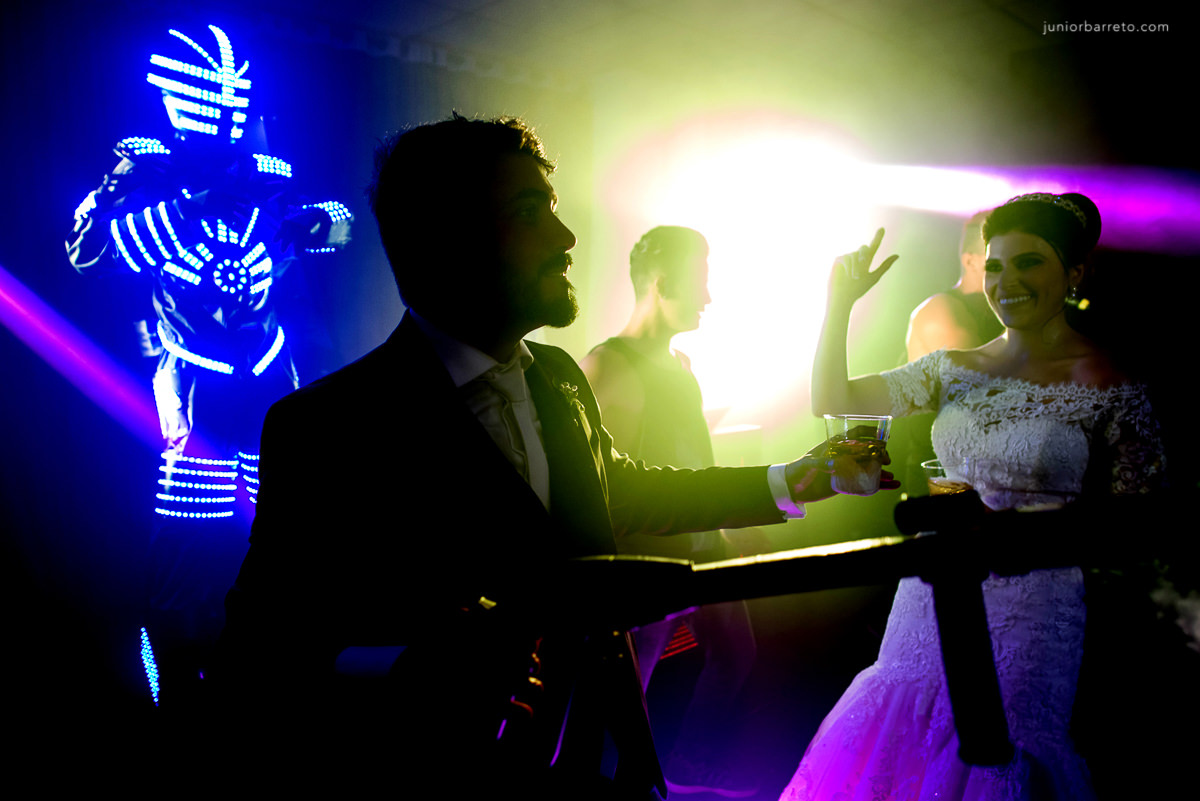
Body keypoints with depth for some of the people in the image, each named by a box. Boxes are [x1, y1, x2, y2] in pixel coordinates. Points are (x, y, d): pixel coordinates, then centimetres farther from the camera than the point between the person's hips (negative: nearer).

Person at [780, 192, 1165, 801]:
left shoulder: (1110, 388, -8)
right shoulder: (952, 368, 4)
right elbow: (831, 399, 4)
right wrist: (840, 302, -6)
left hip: (1028, 611, -4)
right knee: (892, 749, 11)